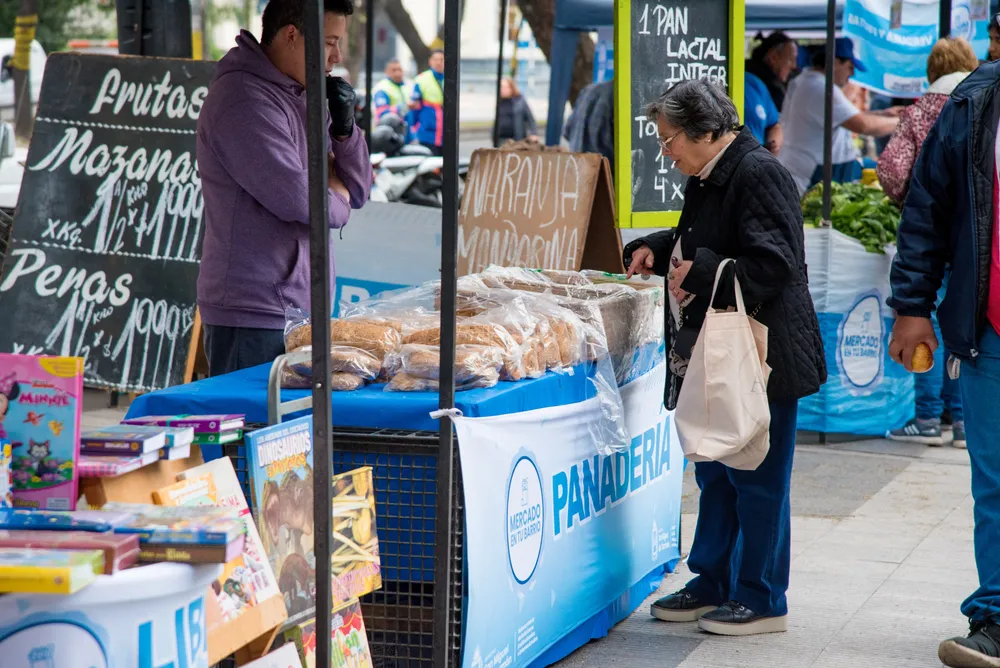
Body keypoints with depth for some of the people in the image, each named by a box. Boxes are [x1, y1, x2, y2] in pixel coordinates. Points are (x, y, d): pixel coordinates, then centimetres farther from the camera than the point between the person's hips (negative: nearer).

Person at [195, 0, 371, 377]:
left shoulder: (304, 98, 17)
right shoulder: (243, 99, -13)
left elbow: (358, 191, 17)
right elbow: (295, 199, -20)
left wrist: (344, 127, 0)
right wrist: (337, 200, 1)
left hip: (300, 309, 9)